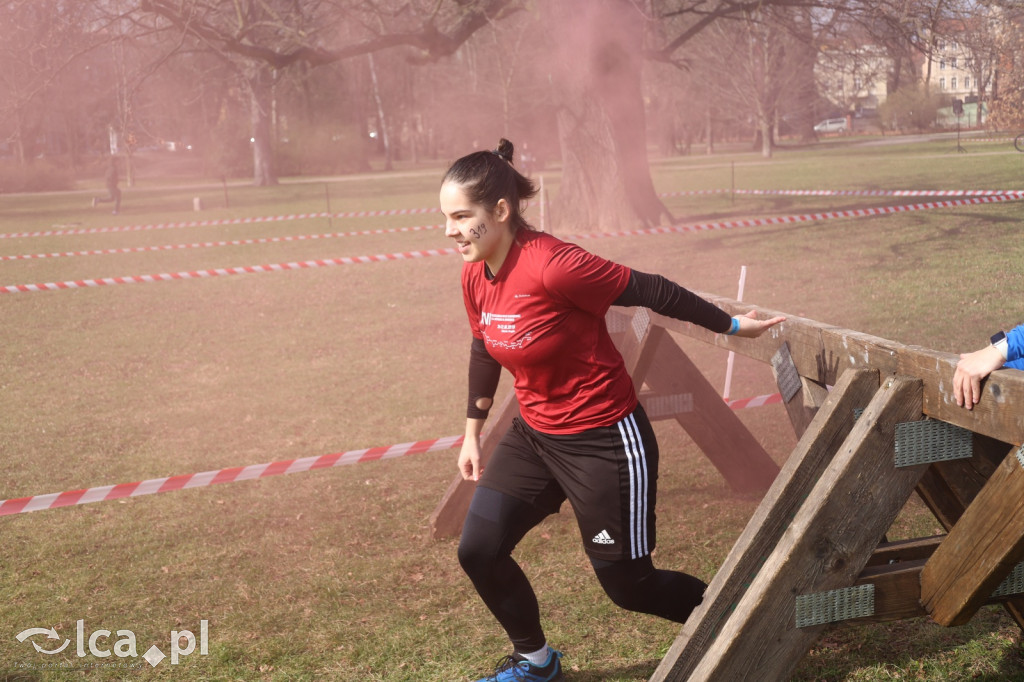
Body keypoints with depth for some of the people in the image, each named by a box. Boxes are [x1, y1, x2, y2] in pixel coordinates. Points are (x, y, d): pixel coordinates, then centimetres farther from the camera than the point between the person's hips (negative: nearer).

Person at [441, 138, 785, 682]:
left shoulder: (551, 266, -28)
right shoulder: (474, 277, -3)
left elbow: (651, 292, -19)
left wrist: (730, 325, -8)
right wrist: (472, 433, 19)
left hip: (605, 442, -7)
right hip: (534, 434, 8)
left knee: (626, 584, 5)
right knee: (478, 550, 5)